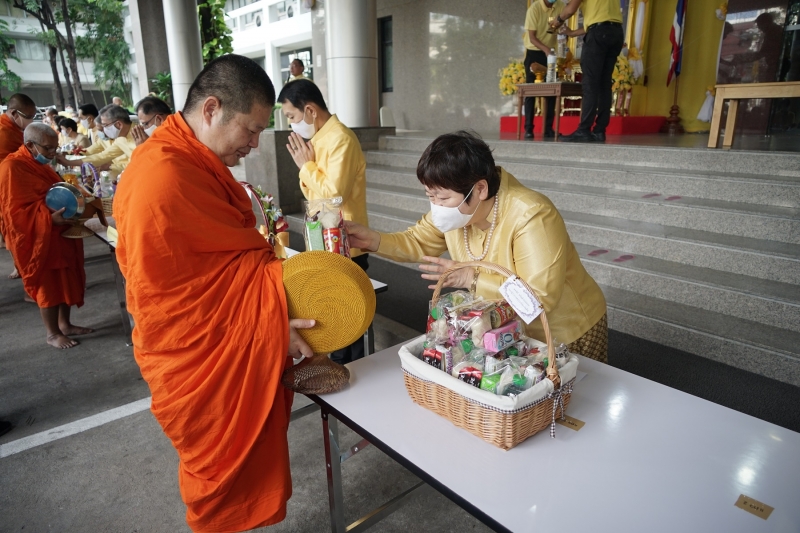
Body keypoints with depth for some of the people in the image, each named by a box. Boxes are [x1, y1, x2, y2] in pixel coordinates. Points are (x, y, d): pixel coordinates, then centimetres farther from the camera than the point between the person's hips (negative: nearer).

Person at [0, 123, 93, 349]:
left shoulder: (39, 164, 12)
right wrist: (50, 218, -34)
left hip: (59, 234, 9)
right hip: (38, 239, -9)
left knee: (67, 279, 14)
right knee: (49, 284, 0)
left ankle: (65, 324, 28)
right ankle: (52, 333, 13)